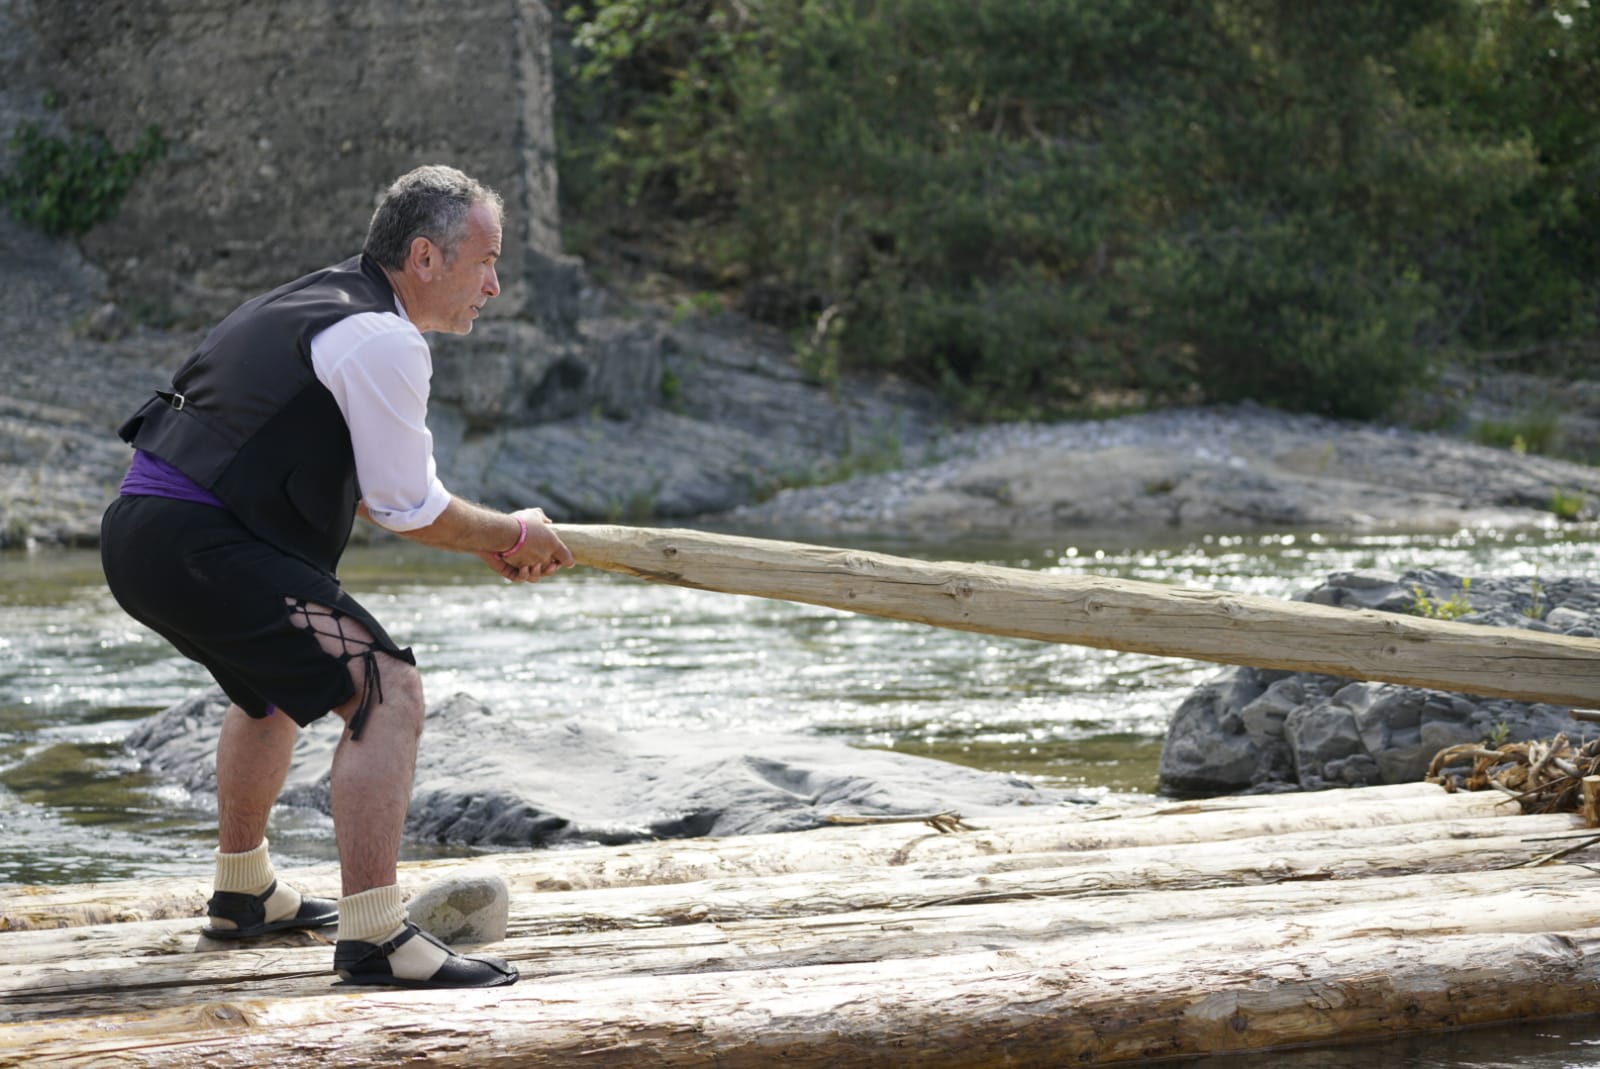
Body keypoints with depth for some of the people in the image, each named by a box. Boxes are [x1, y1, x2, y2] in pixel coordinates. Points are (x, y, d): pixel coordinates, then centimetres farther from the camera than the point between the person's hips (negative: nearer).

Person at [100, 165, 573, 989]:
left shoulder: (316, 304, 19)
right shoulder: (381, 341, -11)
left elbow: (356, 482, 25)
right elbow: (407, 508, -6)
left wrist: (481, 541, 21)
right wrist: (511, 536, 10)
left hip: (137, 531, 11)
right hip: (201, 548, -11)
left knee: (274, 683, 34)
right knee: (386, 691, -14)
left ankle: (242, 892, 47)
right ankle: (372, 935, -18)